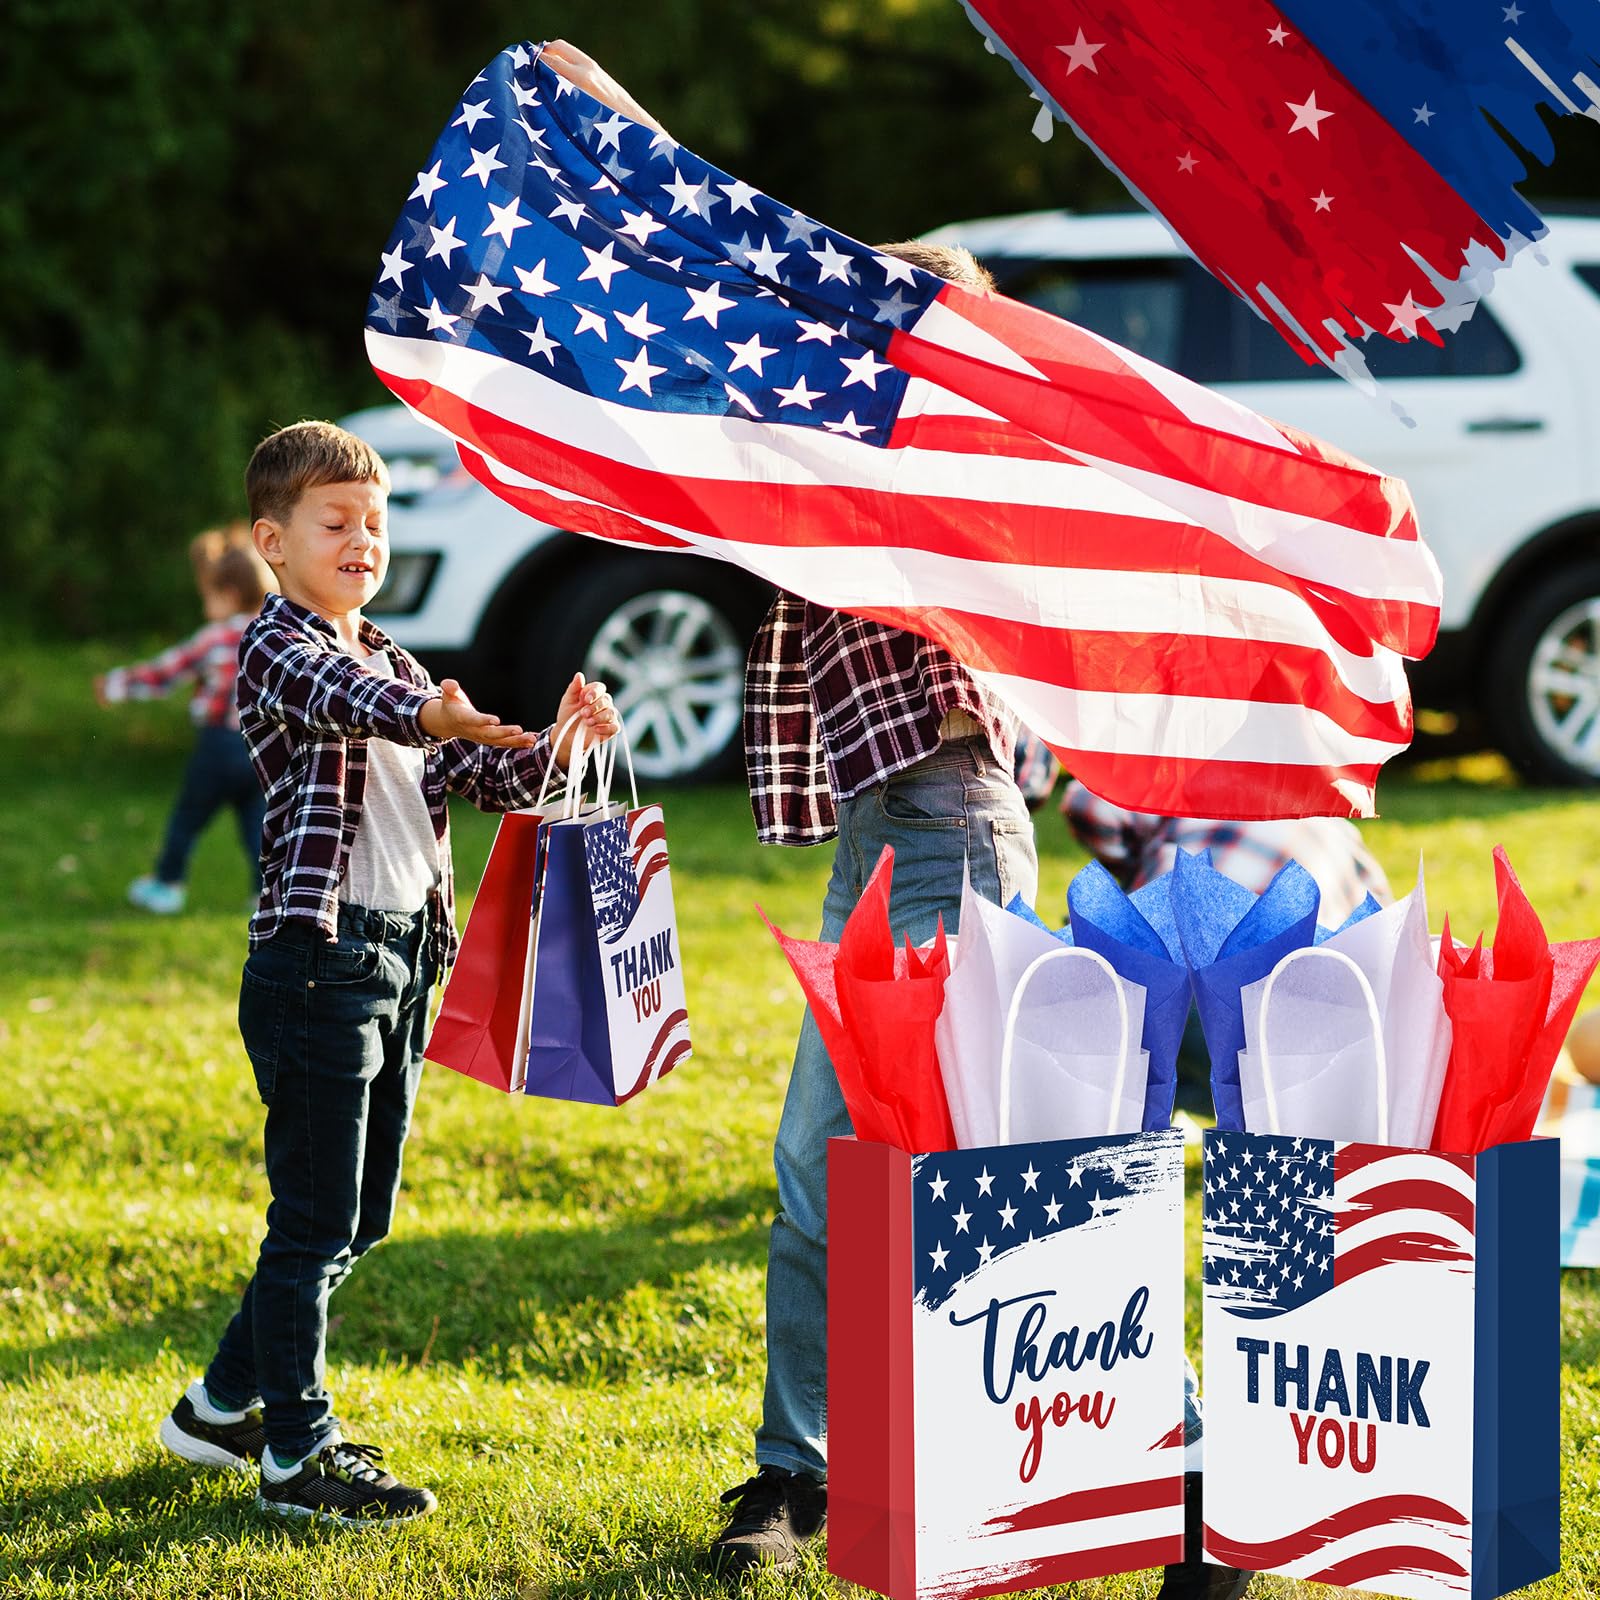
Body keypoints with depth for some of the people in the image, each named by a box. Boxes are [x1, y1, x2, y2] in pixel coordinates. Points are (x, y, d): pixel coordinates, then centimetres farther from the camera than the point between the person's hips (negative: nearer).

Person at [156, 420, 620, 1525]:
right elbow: (341, 699, -30)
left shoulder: (395, 664, 19)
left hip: (402, 961, 9)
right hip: (319, 959, -9)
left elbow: (478, 776, 14)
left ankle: (226, 1404, 29)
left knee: (358, 1219, 15)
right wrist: (431, 715, -50)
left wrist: (553, 748, -7)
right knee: (317, 1216, -4)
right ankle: (298, 1455, 4)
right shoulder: (278, 650, -7)